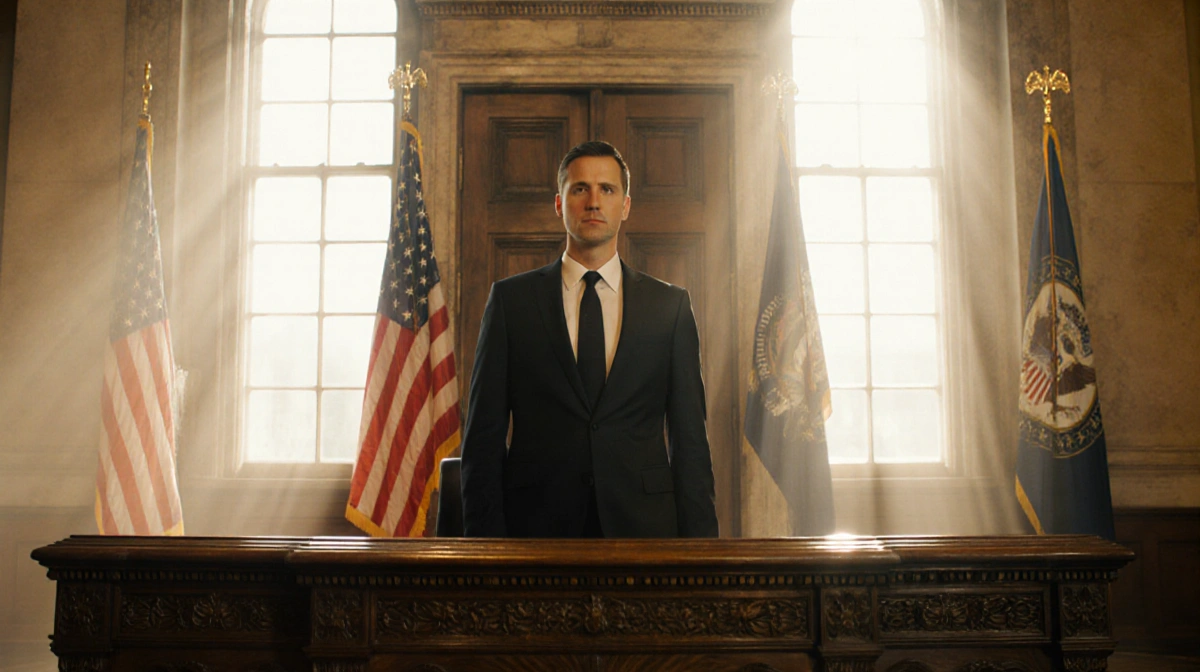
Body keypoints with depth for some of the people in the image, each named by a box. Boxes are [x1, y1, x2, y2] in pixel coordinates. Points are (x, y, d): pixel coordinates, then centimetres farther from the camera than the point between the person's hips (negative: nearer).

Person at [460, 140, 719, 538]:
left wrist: (698, 542, -3)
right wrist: (485, 536, -4)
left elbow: (689, 437, 4)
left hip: (643, 524, 1)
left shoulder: (671, 306, 5)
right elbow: (484, 435, 2)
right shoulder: (511, 299, 3)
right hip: (537, 523, 0)